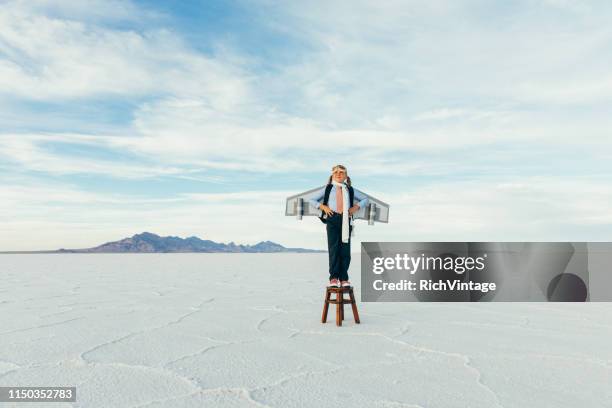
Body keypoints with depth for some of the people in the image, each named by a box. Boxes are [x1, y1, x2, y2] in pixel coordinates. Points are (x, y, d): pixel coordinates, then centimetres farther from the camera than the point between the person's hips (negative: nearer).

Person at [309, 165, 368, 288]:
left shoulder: (350, 190, 17)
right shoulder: (327, 189, 14)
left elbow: (365, 199, 25)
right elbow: (312, 200, 16)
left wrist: (356, 207, 8)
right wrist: (323, 207, 0)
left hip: (346, 220, 1)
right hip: (332, 219, -1)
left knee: (345, 249, -1)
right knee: (333, 248, -8)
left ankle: (344, 278, 6)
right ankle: (334, 278, -4)